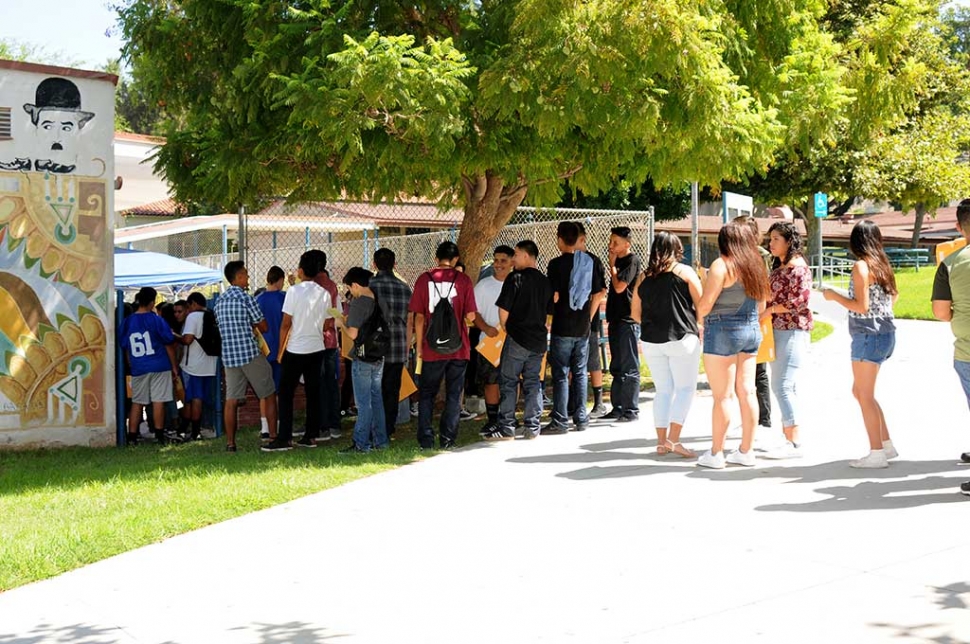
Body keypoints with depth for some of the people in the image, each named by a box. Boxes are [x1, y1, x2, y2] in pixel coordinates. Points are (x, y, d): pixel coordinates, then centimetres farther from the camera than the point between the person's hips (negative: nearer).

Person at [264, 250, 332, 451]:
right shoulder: (324, 293, 4)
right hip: (317, 349, 5)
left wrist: (280, 350, -3)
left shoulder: (294, 291, -11)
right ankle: (311, 436, 11)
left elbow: (286, 324, -11)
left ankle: (284, 438, -3)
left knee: (286, 394, 0)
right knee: (313, 393, 9)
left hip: (295, 350, -5)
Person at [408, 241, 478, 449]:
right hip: (458, 348, 0)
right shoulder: (463, 280, -4)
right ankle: (448, 439, 7)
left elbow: (419, 317, -2)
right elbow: (470, 316, -6)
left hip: (432, 348, 0)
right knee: (453, 396, 9)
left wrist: (419, 346, 6)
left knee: (427, 394, 12)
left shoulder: (424, 279, -2)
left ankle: (426, 440, 7)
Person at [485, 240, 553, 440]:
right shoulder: (545, 282, 10)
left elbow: (503, 309, -12)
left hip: (517, 338, -6)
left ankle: (507, 428, -1)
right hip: (539, 339, 6)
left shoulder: (515, 278, -10)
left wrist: (505, 328, 5)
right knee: (533, 383, 10)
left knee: (509, 382, 0)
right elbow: (549, 312, 14)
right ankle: (532, 427, 10)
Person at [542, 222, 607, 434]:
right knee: (580, 372, 13)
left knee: (560, 374, 0)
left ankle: (560, 421, 1)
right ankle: (580, 418, 16)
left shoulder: (557, 264, -12)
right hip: (583, 327, 5)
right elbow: (601, 293, 8)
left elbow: (553, 297, -15)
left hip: (562, 327, -5)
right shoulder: (591, 261, 4)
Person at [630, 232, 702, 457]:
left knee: (663, 390, 12)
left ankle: (662, 441, 11)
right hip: (681, 338, -4)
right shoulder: (684, 271, -1)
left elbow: (635, 314, 13)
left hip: (651, 341, 4)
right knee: (685, 388, 0)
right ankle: (674, 439, -11)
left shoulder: (643, 277, 9)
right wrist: (699, 327, 13)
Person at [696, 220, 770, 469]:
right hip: (751, 330, 7)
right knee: (747, 392, 8)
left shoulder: (721, 265, -12)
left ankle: (716, 453, 2)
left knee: (722, 395, -3)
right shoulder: (755, 266, 9)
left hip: (723, 330, -7)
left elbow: (706, 304, -14)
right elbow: (761, 306, 16)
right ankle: (746, 451, 12)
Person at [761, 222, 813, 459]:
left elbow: (800, 301, -18)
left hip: (793, 331, -10)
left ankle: (794, 443, -12)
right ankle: (788, 438, 14)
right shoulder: (778, 267, 18)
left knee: (782, 386, -14)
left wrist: (770, 310, -11)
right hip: (777, 330, 10)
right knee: (784, 387, 10)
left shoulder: (798, 267, -11)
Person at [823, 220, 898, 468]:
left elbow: (861, 306, -18)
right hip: (885, 334, 9)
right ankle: (887, 445, 20)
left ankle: (877, 453, 0)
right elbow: (893, 296, 19)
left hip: (868, 335, -9)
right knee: (860, 391, 17)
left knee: (865, 395, -2)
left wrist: (834, 296, -7)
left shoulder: (861, 266, -14)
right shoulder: (881, 264, 10)